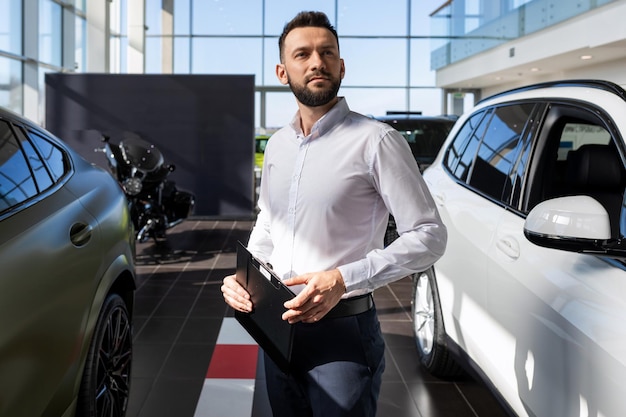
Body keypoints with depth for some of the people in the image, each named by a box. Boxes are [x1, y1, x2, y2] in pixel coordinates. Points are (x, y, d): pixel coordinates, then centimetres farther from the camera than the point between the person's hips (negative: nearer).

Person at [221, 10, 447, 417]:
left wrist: (343, 279, -23)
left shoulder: (375, 140, -12)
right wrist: (242, 276, 3)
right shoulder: (277, 144, 9)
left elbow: (429, 235, -15)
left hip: (343, 331, -6)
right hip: (279, 328, 6)